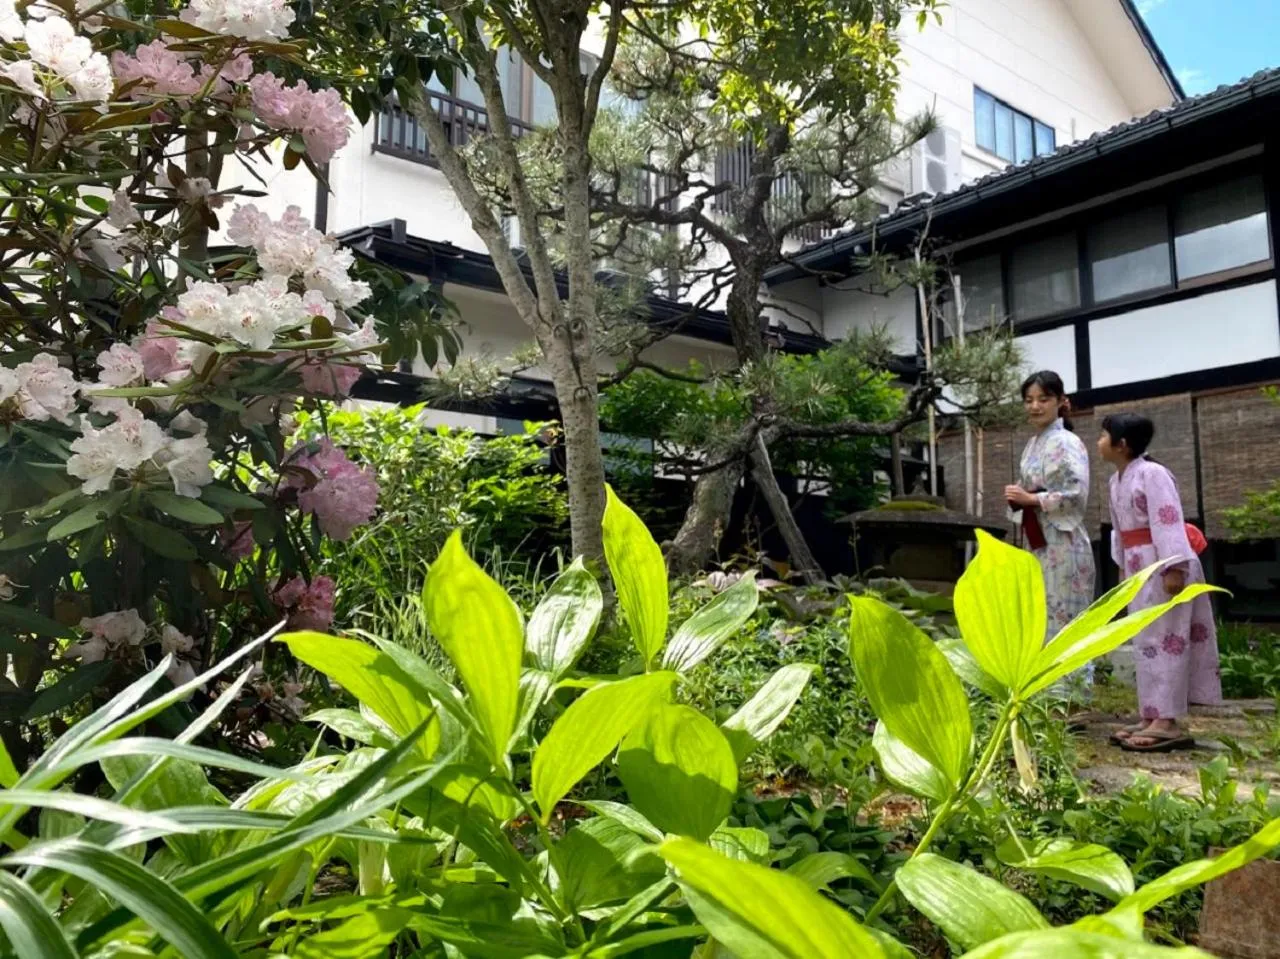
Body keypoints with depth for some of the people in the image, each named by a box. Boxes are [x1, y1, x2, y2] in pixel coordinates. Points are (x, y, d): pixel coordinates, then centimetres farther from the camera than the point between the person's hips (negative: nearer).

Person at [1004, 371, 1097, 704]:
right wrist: (1017, 497, 0)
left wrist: (1032, 498, -17)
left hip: (1062, 544, -8)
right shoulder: (1033, 445, 15)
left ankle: (1073, 701, 3)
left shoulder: (1067, 443, -9)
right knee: (1040, 622, 10)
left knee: (1064, 621, -4)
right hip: (1036, 543, 9)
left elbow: (1077, 494, -19)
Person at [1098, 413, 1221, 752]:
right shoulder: (1117, 480, 13)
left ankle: (1167, 722, -6)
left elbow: (1168, 522, -23)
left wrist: (1174, 568, -27)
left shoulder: (1152, 474, -17)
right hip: (1140, 567, 10)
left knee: (1163, 641, -9)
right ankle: (1153, 717, 18)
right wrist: (1123, 567, 21)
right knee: (1146, 642, 11)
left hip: (1163, 566, -10)